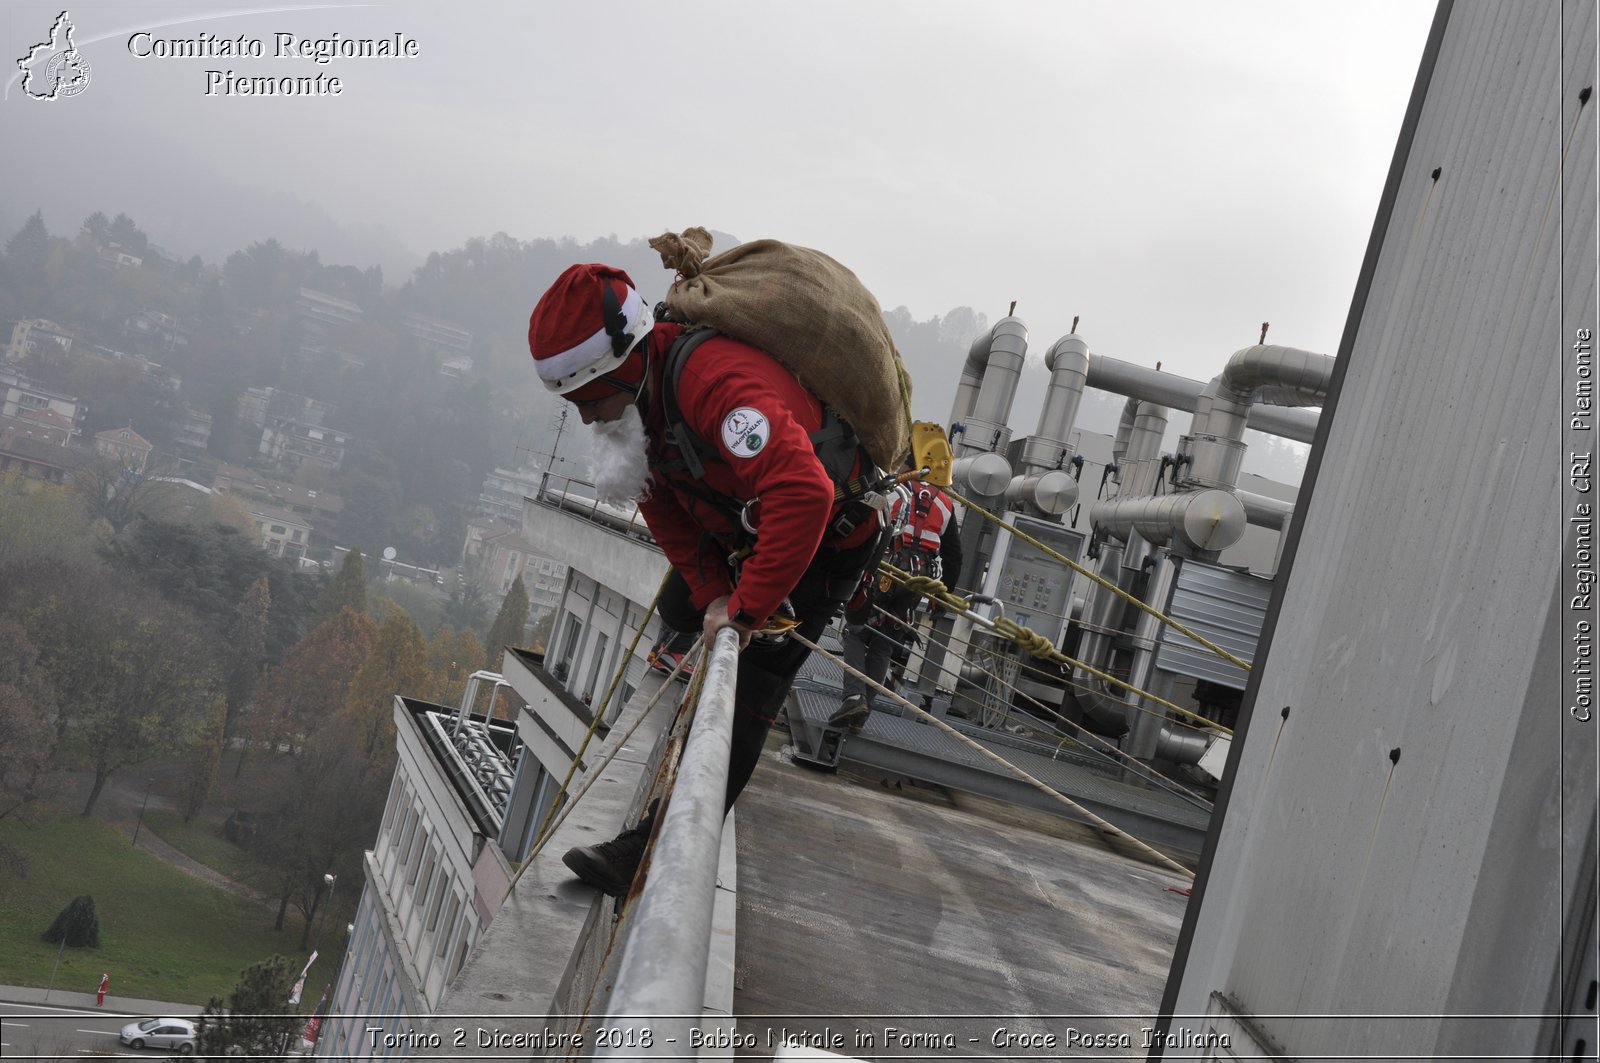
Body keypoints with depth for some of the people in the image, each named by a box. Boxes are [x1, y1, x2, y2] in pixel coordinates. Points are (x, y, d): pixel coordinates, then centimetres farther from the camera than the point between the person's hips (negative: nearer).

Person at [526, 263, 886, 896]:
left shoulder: (717, 382, -41)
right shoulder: (633, 392, -12)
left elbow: (804, 494, -51)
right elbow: (662, 507, -3)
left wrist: (745, 608, -45)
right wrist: (714, 595, -15)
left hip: (827, 540, -8)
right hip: (740, 528, 8)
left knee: (744, 692, -13)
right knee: (680, 609, 24)